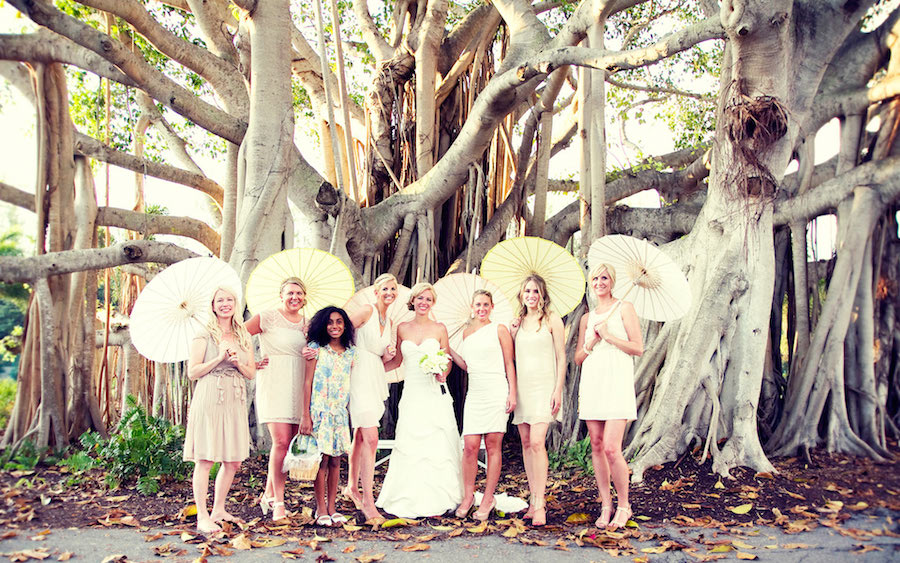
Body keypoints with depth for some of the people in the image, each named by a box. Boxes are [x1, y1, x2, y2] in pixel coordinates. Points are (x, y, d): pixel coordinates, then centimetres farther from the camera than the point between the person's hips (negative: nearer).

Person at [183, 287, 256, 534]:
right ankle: (202, 517, 0)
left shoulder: (244, 337, 15)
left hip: (235, 402, 6)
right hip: (209, 400, -5)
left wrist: (238, 363, -4)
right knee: (205, 459, -5)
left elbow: (251, 373, 16)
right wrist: (219, 358, -13)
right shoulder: (204, 335, 1)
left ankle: (219, 509, 23)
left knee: (234, 460, 8)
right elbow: (193, 372, -4)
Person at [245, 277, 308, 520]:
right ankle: (278, 502, -6)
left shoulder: (307, 323, 14)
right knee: (281, 442, -13)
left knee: (287, 445, 6)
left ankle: (268, 495, 22)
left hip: (298, 388, 5)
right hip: (274, 384, -5)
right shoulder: (267, 317, 0)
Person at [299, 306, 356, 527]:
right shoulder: (316, 347, -2)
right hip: (319, 411, -4)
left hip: (341, 412, 4)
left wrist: (351, 414, 7)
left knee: (335, 460, 6)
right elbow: (307, 382, -4)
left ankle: (332, 508, 13)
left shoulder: (351, 352, 10)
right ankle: (321, 510, 5)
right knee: (322, 459, -4)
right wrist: (305, 416, -9)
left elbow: (351, 384, 12)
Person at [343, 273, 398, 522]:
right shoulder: (366, 311, -6)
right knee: (371, 438, -14)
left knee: (360, 435, 17)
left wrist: (389, 355, 1)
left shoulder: (389, 322, 16)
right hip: (360, 378, -8)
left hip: (376, 380, 8)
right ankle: (368, 500, -12)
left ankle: (352, 487, 32)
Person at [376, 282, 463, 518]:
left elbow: (447, 361, 8)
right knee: (409, 445, 0)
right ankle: (410, 499, 9)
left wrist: (442, 374, -12)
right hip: (411, 394, 2)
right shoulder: (402, 328, 10)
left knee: (437, 444, -1)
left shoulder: (439, 328, 4)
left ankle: (437, 497, 8)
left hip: (435, 393, -2)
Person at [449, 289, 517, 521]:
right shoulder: (467, 332, 15)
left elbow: (509, 364, 1)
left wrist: (512, 393, -7)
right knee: (470, 446, -3)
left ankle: (488, 498, 8)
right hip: (474, 394, 4)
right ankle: (468, 495, 11)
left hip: (496, 393, -4)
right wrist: (449, 351, 11)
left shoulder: (499, 330, 3)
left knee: (493, 445, 0)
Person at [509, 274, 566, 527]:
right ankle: (534, 499, 13)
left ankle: (539, 504, -13)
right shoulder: (518, 322, 13)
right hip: (522, 386, 6)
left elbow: (561, 357, -4)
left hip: (544, 386, -5)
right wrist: (510, 333, 2)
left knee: (537, 442, -15)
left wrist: (558, 390, -11)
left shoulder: (551, 319, -1)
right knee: (526, 443, 5)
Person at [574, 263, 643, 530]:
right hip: (591, 383, 5)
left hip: (617, 382, -5)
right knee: (596, 446, 4)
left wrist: (608, 336, -9)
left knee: (612, 448, -12)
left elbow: (638, 348, -3)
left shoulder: (624, 308, 4)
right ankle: (606, 505, 14)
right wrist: (592, 341, -2)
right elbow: (578, 358, 16)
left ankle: (623, 506, 4)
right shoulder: (587, 318, 18)